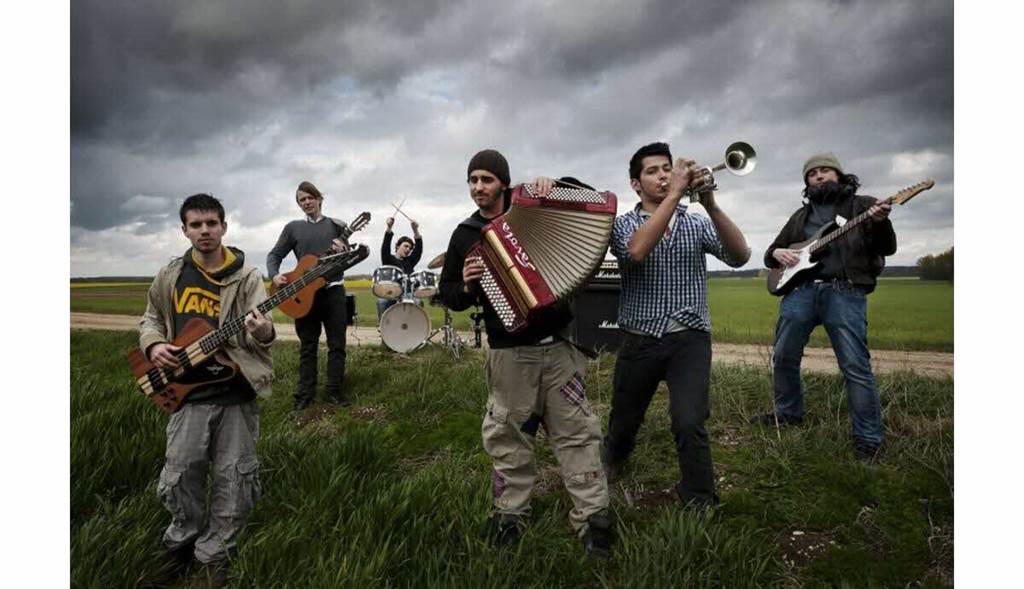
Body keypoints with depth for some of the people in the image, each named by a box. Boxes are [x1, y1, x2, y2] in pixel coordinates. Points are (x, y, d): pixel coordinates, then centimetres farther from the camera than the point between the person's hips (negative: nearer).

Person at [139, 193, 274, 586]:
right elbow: (151, 318, 18)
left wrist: (262, 332, -37)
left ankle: (214, 552, 27)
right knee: (179, 477, 9)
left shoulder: (247, 276, -4)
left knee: (235, 481, 6)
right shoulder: (169, 276, 5)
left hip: (237, 393, -2)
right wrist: (153, 345, -3)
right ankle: (182, 541, 37)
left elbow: (261, 328, -12)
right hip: (188, 392, 2)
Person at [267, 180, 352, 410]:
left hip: (333, 291, -1)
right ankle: (305, 393, 15)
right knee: (307, 347, 8)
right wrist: (275, 275, -11)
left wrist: (343, 253, -18)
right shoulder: (293, 227, 7)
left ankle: (334, 390, 11)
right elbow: (274, 255, 8)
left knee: (337, 344, 2)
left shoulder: (337, 226, 5)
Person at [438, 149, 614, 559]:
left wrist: (554, 186, -12)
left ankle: (593, 518, 11)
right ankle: (511, 513, 23)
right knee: (508, 437, 6)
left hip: (558, 344, 0)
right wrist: (466, 286, -10)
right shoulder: (465, 235, 8)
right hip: (509, 353, 1)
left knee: (576, 432, 2)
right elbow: (447, 293, 13)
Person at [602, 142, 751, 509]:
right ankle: (614, 458, 50)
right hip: (639, 341, 0)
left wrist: (711, 204, -21)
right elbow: (637, 250, -23)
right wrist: (675, 194, -23)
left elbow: (740, 256, -10)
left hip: (689, 340, 0)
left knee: (688, 424, -18)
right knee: (624, 423, 16)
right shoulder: (623, 224, 2)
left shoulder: (697, 224, 7)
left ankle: (701, 506, 4)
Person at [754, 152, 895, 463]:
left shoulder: (862, 205, 10)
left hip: (844, 291, -4)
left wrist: (880, 223, -21)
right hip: (800, 289, 5)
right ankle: (789, 412, 29)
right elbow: (771, 252, 25)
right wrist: (777, 253, 1)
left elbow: (887, 248, 0)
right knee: (784, 357, 9)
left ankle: (869, 439, 0)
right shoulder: (801, 216, 22)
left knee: (855, 365, -9)